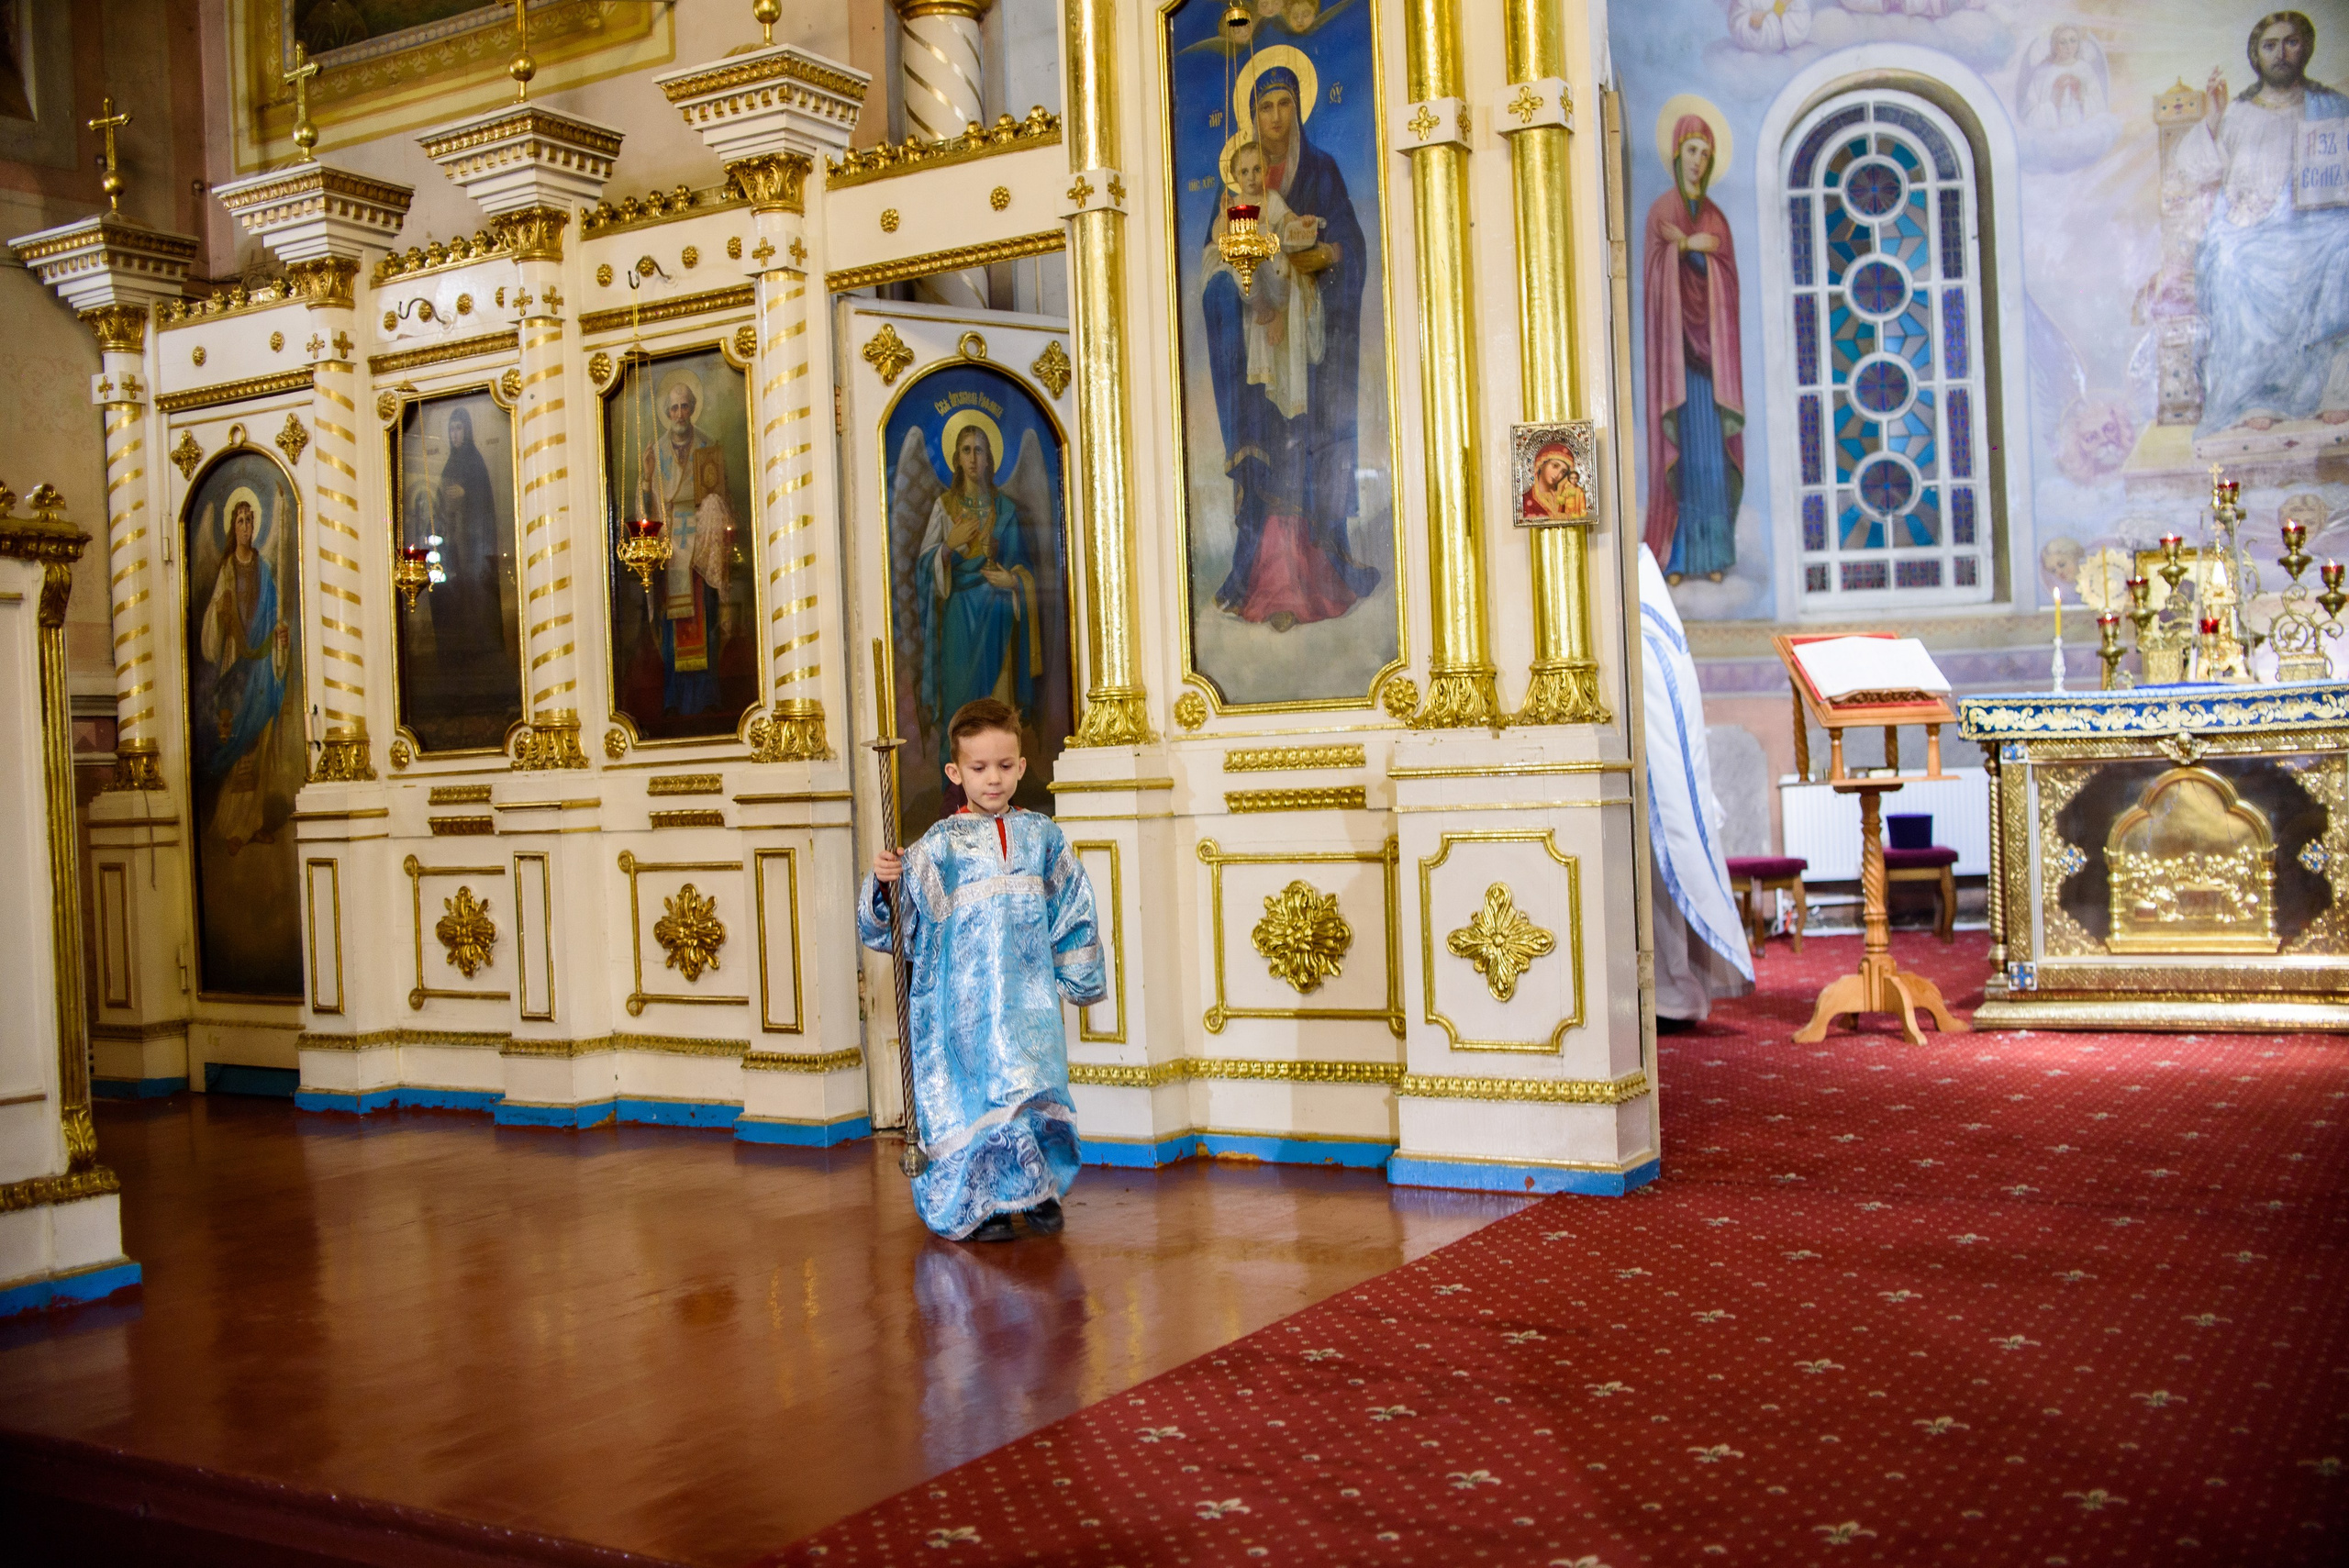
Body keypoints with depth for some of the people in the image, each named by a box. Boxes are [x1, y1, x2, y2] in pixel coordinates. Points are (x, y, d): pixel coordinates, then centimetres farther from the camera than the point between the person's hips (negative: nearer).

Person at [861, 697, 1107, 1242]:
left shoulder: (1044, 838, 8)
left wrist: (1079, 981, 16)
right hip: (961, 1001, -2)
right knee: (970, 1094, -1)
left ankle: (1039, 1188, 16)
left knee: (1034, 1088, -4)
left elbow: (1074, 915, 16)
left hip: (1029, 996, 2)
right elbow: (896, 928, 0)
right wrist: (884, 883, -17)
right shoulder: (937, 847, -1)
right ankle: (978, 1206, 13)